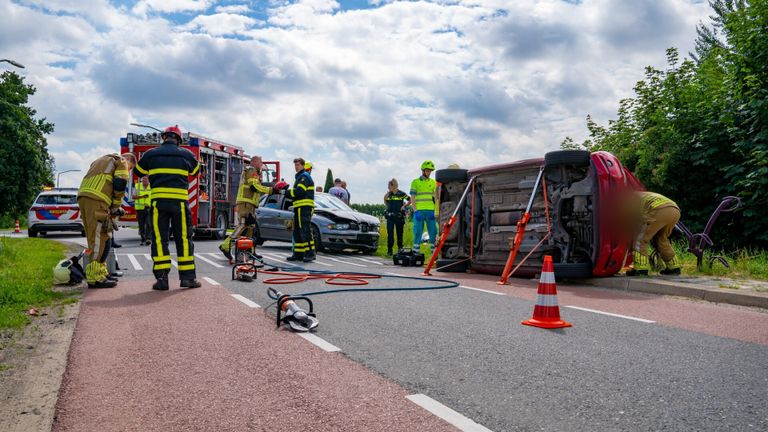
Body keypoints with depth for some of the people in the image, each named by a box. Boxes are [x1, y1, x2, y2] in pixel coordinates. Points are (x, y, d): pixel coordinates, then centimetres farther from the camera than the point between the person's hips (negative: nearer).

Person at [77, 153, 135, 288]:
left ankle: (101, 273, 19)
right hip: (96, 201, -9)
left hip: (82, 197, 9)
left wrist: (112, 206, 19)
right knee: (100, 238, -9)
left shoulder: (100, 161, 36)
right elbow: (120, 184, -6)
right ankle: (95, 278, -11)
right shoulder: (121, 161, 11)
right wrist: (116, 206, 4)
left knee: (96, 238, 14)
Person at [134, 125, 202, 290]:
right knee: (184, 238, 6)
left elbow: (138, 171, 22)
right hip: (180, 201, 0)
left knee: (159, 239, 3)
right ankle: (187, 277, 6)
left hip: (158, 201, 0)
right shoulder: (186, 154, 7)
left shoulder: (151, 154, 7)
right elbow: (195, 170, 25)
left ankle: (162, 278, 0)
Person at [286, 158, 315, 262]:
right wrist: (288, 192, 8)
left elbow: (299, 191, -19)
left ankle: (310, 253, -14)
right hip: (299, 208, 10)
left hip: (305, 207, -10)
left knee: (305, 231, -14)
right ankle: (298, 254, 15)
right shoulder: (299, 177, 25)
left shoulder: (305, 176, -8)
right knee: (297, 232, 11)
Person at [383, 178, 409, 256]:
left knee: (399, 233, 5)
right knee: (390, 233, -4)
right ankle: (389, 250, 0)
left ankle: (400, 248, 16)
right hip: (390, 216, 2)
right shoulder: (388, 194, 7)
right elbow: (385, 203, 19)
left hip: (399, 216, -2)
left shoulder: (401, 193, -3)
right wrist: (385, 197, 3)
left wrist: (404, 205, -4)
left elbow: (410, 200, 5)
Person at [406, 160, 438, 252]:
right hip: (419, 211, -3)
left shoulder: (433, 182, 13)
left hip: (430, 211, 3)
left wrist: (435, 211, 0)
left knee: (433, 231, 2)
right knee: (418, 231, -1)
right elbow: (412, 198, 1)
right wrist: (415, 211, -10)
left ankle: (434, 250, 9)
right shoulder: (415, 182, 4)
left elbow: (435, 197, 12)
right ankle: (415, 251, 4)